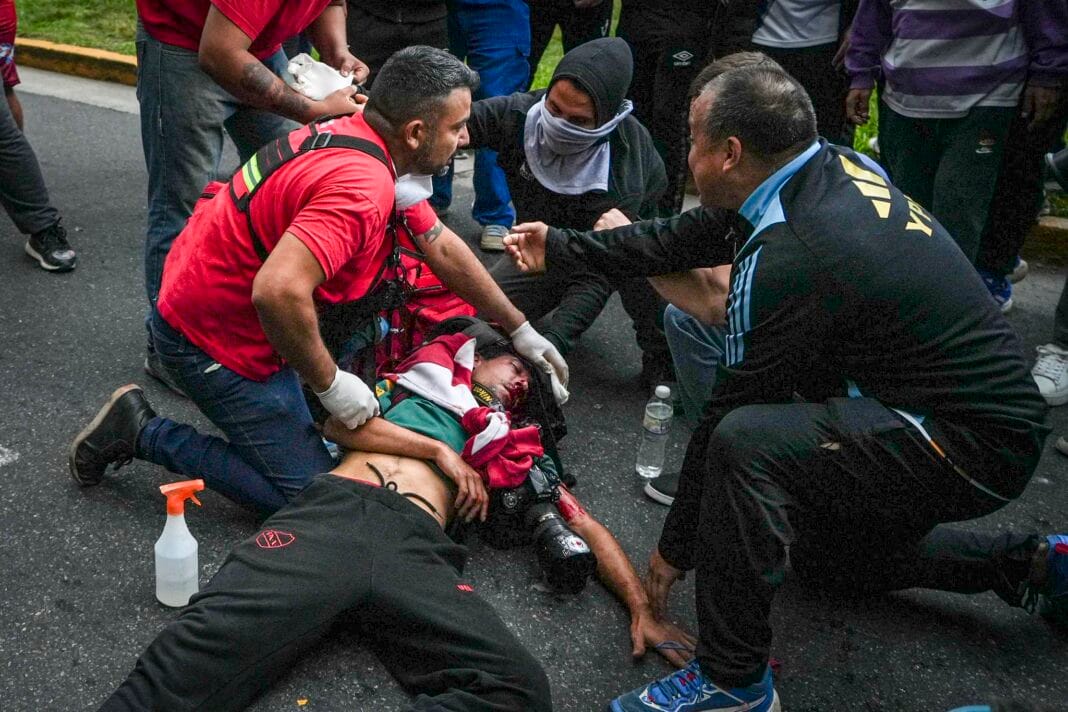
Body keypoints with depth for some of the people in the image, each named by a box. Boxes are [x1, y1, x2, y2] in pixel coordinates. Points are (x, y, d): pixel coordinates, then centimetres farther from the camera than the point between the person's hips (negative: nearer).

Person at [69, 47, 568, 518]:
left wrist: (520, 330, 15)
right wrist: (329, 383, -25)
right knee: (307, 492, -3)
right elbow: (278, 291, -42)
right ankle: (143, 434, 4)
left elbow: (442, 248, 10)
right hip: (210, 337, -9)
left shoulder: (360, 138, 3)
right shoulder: (362, 186, -30)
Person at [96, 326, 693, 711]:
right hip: (335, 508, 0)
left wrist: (642, 610, 16)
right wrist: (440, 449, 9)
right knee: (211, 644, -30)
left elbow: (588, 528, 29)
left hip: (417, 548, 1)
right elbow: (341, 421, 13)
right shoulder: (416, 379, 31)